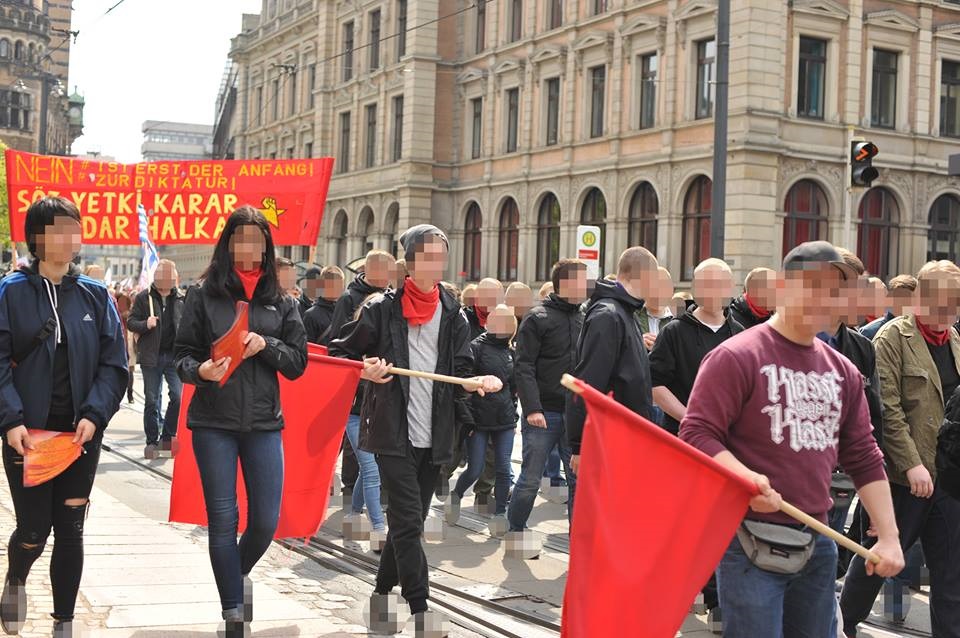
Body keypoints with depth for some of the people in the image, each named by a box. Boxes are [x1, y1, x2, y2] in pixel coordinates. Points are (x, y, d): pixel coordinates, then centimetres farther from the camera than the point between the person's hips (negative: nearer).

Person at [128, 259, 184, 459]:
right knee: (152, 400, 5)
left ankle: (167, 436, 11)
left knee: (178, 396, -6)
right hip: (151, 356, -1)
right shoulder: (144, 297, 0)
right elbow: (131, 322, 1)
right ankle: (152, 441, 13)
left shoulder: (181, 298, 7)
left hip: (174, 355, 1)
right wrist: (145, 325, -19)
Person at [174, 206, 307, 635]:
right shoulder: (204, 295, 2)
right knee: (223, 519, 1)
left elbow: (298, 361, 6)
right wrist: (200, 370, -21)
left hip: (263, 423, 2)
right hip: (213, 423, -2)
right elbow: (183, 356, 1)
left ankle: (240, 572, 34)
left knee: (266, 521, 2)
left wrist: (265, 345, -12)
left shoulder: (282, 301, 7)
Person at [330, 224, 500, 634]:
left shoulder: (453, 316, 9)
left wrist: (476, 382, -15)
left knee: (409, 521, 13)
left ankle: (382, 596, 28)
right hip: (393, 431, -4)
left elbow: (460, 373, 7)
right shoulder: (383, 310, -2)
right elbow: (340, 353, 3)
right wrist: (364, 370, -17)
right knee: (408, 521, -10)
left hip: (434, 437, 5)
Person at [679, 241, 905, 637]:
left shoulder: (842, 371, 11)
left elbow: (864, 458, 14)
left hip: (818, 544, 7)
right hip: (749, 540, -7)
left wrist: (889, 536, 9)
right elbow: (697, 434, -15)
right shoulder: (736, 356, -9)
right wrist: (744, 479, -31)